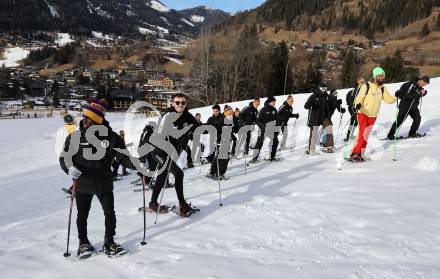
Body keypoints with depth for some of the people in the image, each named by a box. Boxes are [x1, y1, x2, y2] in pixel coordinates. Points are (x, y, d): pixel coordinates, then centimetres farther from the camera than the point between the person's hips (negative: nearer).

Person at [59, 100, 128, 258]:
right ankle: (83, 243, 35)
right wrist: (70, 168, -21)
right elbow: (64, 158, 0)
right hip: (82, 184, 0)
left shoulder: (111, 137, -6)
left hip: (104, 183, 0)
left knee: (110, 213, 6)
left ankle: (109, 242, 25)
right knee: (82, 215, 14)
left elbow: (123, 154, 1)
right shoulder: (75, 137, -6)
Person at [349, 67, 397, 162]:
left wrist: (396, 97, -12)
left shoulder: (383, 89, 8)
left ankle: (359, 155, 18)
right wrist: (358, 104, -32)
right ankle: (354, 154, -9)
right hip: (363, 114, -5)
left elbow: (388, 99, 7)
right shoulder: (366, 86, -7)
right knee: (362, 134, -16)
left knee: (365, 136, 8)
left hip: (373, 116, 5)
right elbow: (359, 98, -11)